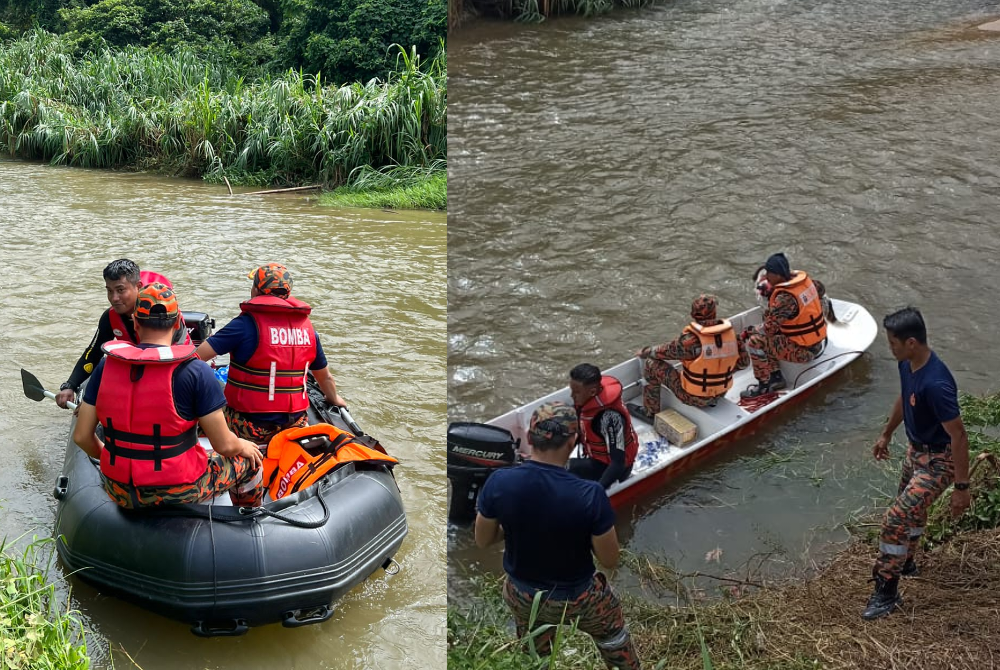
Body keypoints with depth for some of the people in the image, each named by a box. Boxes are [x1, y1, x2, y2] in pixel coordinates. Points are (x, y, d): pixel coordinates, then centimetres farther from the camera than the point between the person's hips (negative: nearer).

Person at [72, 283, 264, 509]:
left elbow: (81, 436, 0)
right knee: (247, 459, 22)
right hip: (177, 494, -4)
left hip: (120, 494, 5)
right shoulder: (196, 372, -18)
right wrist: (242, 446, 8)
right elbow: (224, 445, -15)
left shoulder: (107, 365, -4)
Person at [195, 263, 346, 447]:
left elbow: (197, 356, -13)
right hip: (294, 425, 5)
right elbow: (325, 378, 18)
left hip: (251, 427, -5)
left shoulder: (247, 323, -11)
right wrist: (335, 399, 38)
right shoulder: (306, 326, 6)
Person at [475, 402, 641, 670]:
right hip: (576, 598, -2)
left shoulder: (498, 482, -24)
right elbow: (610, 560, -18)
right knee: (613, 637, 31)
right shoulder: (589, 494, -32)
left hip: (522, 596, 3)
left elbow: (483, 540, -7)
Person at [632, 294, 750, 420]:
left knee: (651, 364, 5)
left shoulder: (691, 339, -26)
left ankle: (650, 412, 18)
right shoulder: (731, 333, -12)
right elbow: (743, 361, 1)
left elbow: (661, 352, -12)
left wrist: (643, 352, 10)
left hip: (694, 397, -6)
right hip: (720, 393, 6)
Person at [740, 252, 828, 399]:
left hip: (804, 351, -10)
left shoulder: (785, 297, -28)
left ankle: (764, 386, 3)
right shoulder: (803, 278, -1)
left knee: (755, 342, -12)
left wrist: (750, 332, -4)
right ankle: (776, 378, 15)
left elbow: (769, 328, -21)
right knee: (765, 338, 15)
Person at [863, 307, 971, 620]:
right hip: (916, 450, 9)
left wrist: (962, 487, -24)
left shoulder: (935, 383, -36)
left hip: (938, 461, -9)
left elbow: (959, 435, -30)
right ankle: (905, 563, 51)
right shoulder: (907, 364, -8)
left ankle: (887, 591, 5)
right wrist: (886, 434, 25)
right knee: (911, 510, 27)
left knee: (896, 518, -10)